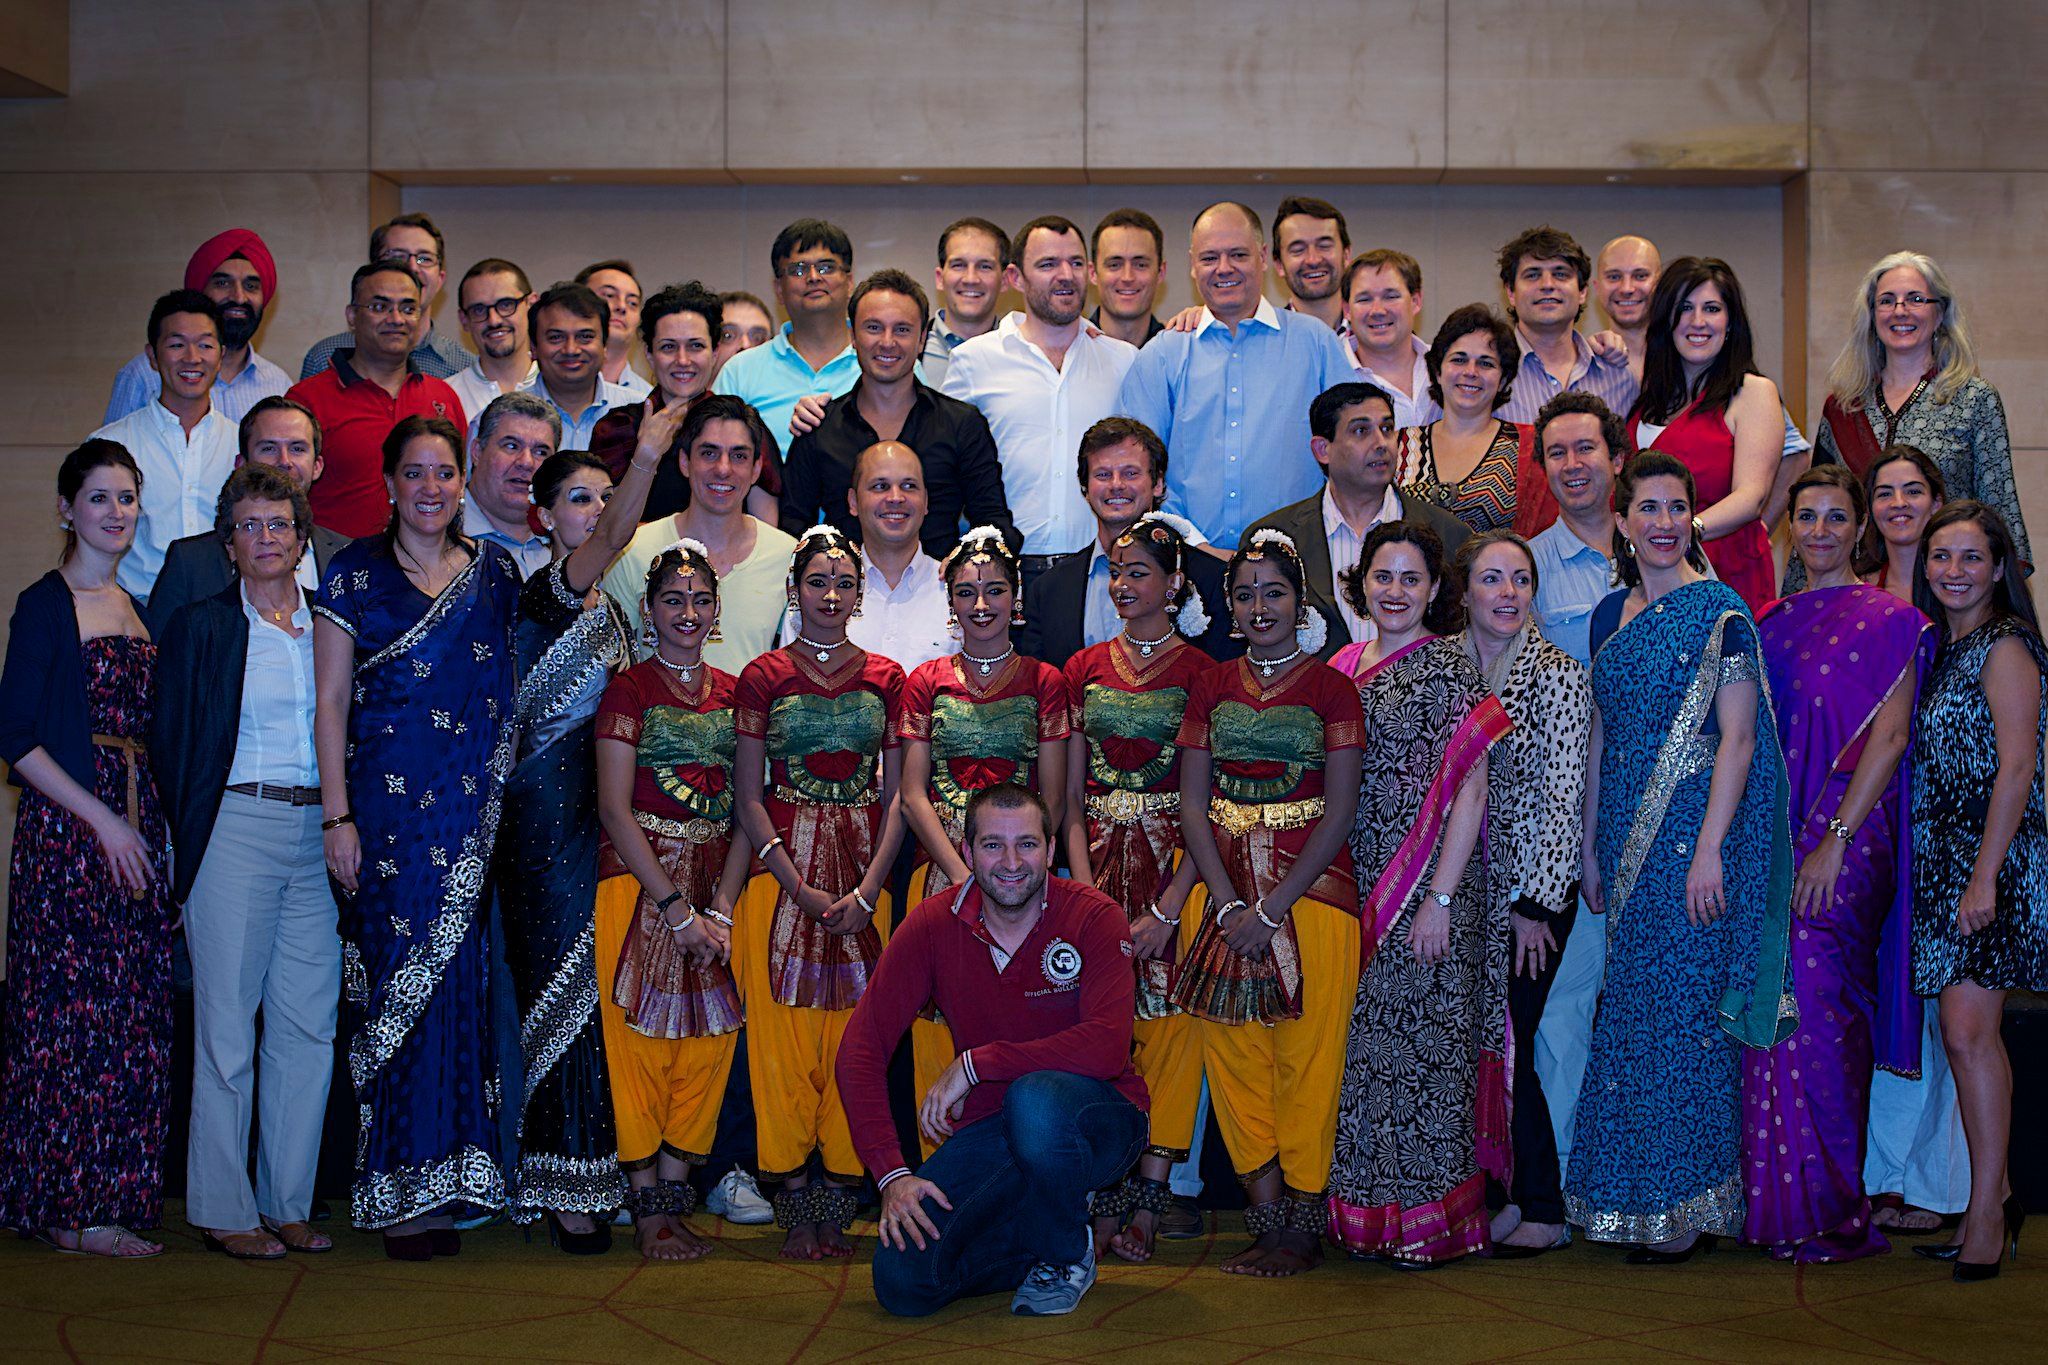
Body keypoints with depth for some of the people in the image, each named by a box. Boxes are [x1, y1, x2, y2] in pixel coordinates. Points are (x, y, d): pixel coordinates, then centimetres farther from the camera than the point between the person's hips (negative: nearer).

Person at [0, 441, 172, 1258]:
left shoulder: (137, 606, 15)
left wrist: (160, 830, 8)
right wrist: (103, 820, -15)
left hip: (136, 826, 7)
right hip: (66, 829, -7)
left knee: (131, 1017, 6)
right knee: (75, 1010, -5)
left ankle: (112, 1199, 13)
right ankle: (73, 1208, 2)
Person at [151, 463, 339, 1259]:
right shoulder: (199, 626, 2)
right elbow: (169, 743, 1)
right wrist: (189, 840, -5)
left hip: (318, 834, 4)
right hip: (234, 829, -4)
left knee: (310, 1022, 4)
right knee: (227, 1025, -1)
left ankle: (289, 1202, 12)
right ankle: (224, 1210, 6)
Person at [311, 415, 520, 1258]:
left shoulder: (493, 572, 12)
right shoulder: (355, 574, 4)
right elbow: (331, 701, 1)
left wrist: (508, 797, 8)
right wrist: (337, 816, -6)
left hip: (476, 807, 3)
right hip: (389, 803, -2)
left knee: (452, 980, 1)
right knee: (403, 976, -5)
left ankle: (436, 1181, 9)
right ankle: (401, 1189, 1)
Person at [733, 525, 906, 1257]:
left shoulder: (885, 679, 9)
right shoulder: (763, 677, 5)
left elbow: (896, 796, 6)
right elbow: (749, 798, 1)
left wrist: (868, 888, -8)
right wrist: (798, 887, -10)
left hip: (865, 877, 1)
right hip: (783, 872, -1)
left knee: (855, 1034, -2)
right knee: (783, 1035, -4)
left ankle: (837, 1208, 4)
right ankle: (795, 1211, 2)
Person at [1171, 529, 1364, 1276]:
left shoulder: (1329, 688, 1)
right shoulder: (1212, 688, 11)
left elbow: (1339, 813, -5)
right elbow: (1192, 806, 6)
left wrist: (1271, 908, -12)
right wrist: (1228, 904, -6)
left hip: (1311, 890, -3)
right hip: (1227, 896, 3)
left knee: (1306, 1058, -4)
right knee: (1232, 1054, 0)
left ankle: (1304, 1226, 3)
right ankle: (1268, 1218, 8)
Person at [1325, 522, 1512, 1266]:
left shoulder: (1451, 670, -6)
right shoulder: (1343, 668, 12)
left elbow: (1469, 791, -11)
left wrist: (1440, 898, -16)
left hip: (1428, 895, -6)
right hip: (1354, 891, 6)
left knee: (1424, 1044, -3)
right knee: (1361, 1045, 8)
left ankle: (1432, 1215, 6)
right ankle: (1364, 1212, 16)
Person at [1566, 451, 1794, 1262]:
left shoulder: (1718, 612, -7)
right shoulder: (1611, 615, 12)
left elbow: (1739, 737, -11)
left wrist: (1709, 850, -17)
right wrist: (1592, 850, 14)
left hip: (1693, 832, -6)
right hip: (1630, 839, 6)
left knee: (1680, 1012, -4)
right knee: (1635, 1007, 8)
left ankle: (1689, 1204, 5)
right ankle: (1636, 1199, 16)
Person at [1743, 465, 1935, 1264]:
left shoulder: (1889, 621, -1)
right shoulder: (1771, 624, 16)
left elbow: (1889, 738, -9)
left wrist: (1836, 839, -16)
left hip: (1845, 842, -5)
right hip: (1773, 835, 5)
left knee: (1817, 1010, -9)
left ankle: (1833, 1209, 0)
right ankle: (1776, 1202, 11)